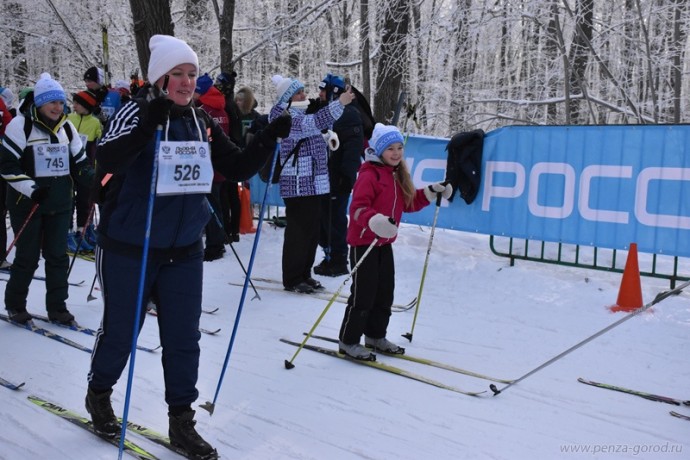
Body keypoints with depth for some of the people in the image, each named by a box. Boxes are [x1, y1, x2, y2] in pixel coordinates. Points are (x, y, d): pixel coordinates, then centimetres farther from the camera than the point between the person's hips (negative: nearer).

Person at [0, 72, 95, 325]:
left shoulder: (66, 127, 9)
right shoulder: (21, 125, -8)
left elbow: (79, 163, 14)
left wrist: (94, 180, -5)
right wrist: (31, 188, -22)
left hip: (59, 204, 5)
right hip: (27, 203, -5)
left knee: (58, 256, 6)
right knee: (27, 257, 3)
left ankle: (57, 306, 15)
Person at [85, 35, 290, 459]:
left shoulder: (203, 124, 4)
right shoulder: (136, 112, -12)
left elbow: (239, 168, 6)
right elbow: (107, 160, -28)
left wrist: (270, 138, -9)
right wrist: (148, 124, -43)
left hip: (185, 251, 4)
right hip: (129, 249, -4)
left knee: (184, 338, 8)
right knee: (120, 331, 12)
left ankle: (181, 421, 23)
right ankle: (99, 393, 41)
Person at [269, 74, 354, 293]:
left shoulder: (301, 114, 20)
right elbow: (311, 124, -27)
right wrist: (339, 103, -32)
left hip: (314, 183, 9)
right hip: (297, 185, -9)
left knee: (312, 230, 12)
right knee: (298, 231, -6)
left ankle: (304, 274, 23)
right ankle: (292, 279, 4)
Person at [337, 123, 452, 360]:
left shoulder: (398, 175, 11)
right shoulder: (369, 175, -17)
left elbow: (409, 203, 19)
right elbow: (358, 208, -26)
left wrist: (431, 192, 9)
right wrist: (376, 222, -43)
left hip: (384, 243, 9)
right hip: (363, 242, -9)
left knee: (385, 293, 15)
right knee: (363, 294, -3)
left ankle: (375, 336, 30)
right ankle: (348, 342, 10)